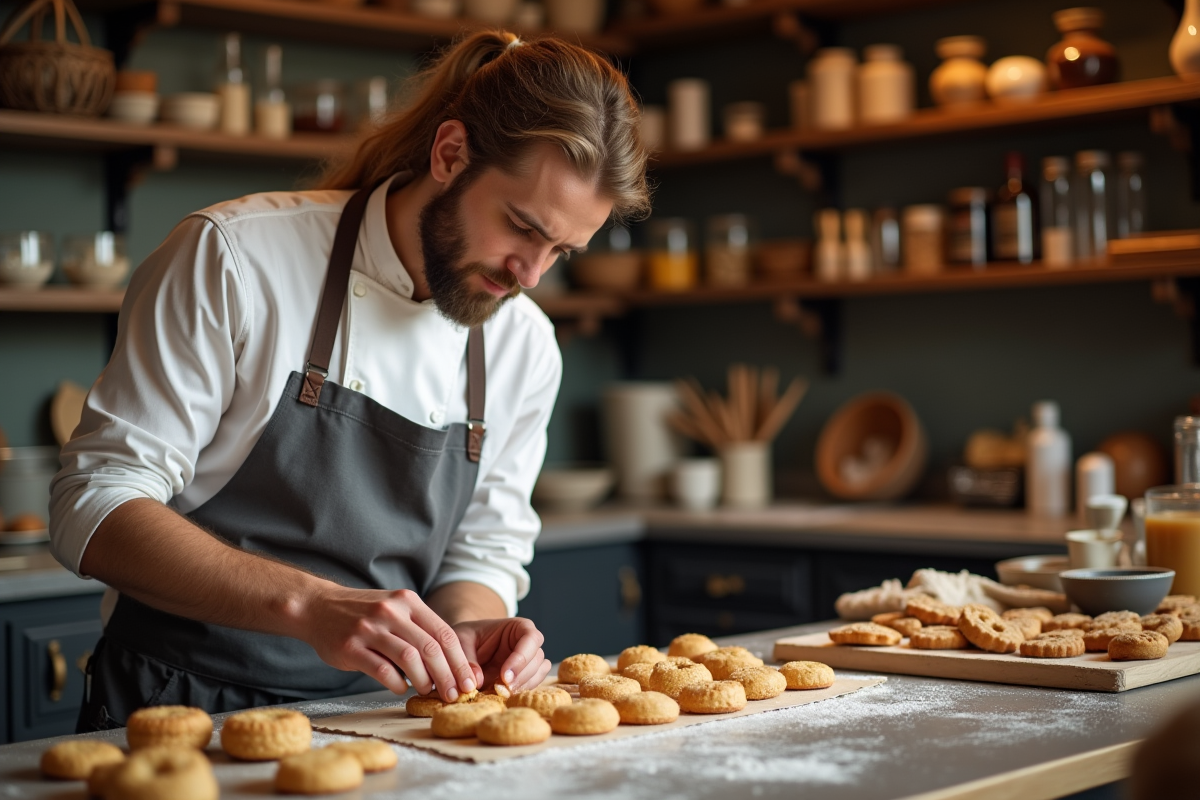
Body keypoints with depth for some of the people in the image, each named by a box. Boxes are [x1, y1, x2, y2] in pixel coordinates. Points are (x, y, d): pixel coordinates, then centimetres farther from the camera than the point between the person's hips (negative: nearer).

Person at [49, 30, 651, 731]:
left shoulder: (525, 346, 4)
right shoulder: (234, 257, -12)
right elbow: (93, 510, -14)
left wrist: (467, 627, -12)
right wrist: (312, 604, -28)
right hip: (176, 719, -3)